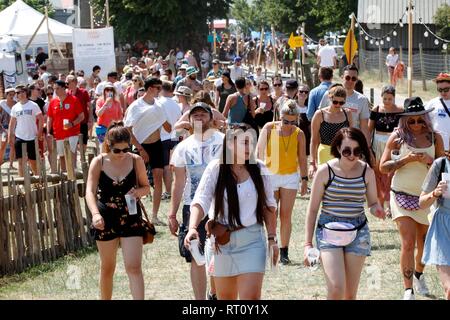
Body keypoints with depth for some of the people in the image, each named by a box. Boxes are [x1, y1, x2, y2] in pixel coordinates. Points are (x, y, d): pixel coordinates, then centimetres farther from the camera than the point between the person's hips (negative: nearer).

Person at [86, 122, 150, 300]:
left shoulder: (136, 161, -5)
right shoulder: (99, 162, -8)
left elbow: (146, 187, 7)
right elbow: (90, 191, -17)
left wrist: (139, 192, -18)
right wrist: (95, 214, -35)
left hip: (131, 219, 0)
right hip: (106, 220, 0)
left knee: (134, 267, -10)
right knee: (107, 267, 14)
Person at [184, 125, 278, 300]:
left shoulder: (259, 169, -1)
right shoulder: (216, 168, -7)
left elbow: (268, 206, 7)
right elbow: (200, 201, -15)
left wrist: (272, 238, 4)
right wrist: (192, 228, -31)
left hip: (251, 241, 0)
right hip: (221, 240, 0)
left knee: (251, 296, -9)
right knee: (225, 297, 14)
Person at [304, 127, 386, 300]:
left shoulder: (367, 172, 1)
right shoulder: (325, 171, -6)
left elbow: (373, 203, 11)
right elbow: (313, 209, 0)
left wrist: (377, 209, -15)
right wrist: (307, 244, -4)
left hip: (357, 232, 3)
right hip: (329, 231, -2)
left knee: (350, 293, 5)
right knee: (336, 289, -19)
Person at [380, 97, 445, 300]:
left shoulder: (434, 138, 1)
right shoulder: (397, 137, -4)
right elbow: (383, 167, -4)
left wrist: (429, 161, -14)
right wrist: (405, 159, -17)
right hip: (402, 197, -3)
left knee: (424, 243, 13)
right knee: (408, 243, -11)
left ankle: (419, 275, 41)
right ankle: (408, 289, -6)